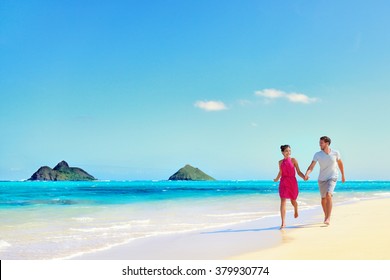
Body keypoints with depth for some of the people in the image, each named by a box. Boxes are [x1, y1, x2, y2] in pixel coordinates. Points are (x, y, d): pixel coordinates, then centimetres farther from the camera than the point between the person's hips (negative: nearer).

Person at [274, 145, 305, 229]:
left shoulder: (293, 160, -1)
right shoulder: (280, 162, 5)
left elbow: (299, 172, -3)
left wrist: (304, 177, -20)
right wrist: (276, 179, 33)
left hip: (292, 182, -1)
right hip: (283, 183, 1)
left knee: (293, 201, 15)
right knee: (283, 202, -12)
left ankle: (296, 210, 53)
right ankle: (283, 223, -13)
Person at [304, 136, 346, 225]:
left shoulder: (335, 153, -9)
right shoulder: (317, 154, -10)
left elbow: (340, 163, 9)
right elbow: (311, 167, -18)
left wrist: (343, 175, 17)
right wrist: (306, 174, -38)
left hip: (332, 177, -2)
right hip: (322, 179, 3)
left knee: (328, 195, -25)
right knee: (323, 199, 13)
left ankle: (328, 218, -23)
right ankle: (326, 216, 38)